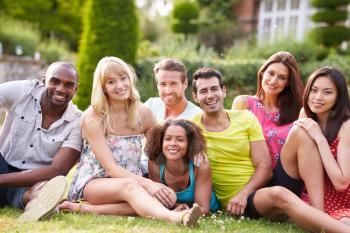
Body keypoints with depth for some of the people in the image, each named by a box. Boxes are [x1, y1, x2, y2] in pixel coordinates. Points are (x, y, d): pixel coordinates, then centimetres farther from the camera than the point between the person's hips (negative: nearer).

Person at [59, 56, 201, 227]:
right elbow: (110, 167, -16)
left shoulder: (143, 114, 2)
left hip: (131, 183, 4)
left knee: (162, 196, -29)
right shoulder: (92, 117, -9)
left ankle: (84, 209, -28)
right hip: (91, 183, -4)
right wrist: (147, 184, -29)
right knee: (129, 186, -37)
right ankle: (174, 217, -65)